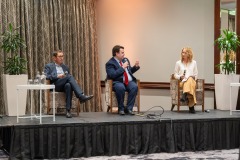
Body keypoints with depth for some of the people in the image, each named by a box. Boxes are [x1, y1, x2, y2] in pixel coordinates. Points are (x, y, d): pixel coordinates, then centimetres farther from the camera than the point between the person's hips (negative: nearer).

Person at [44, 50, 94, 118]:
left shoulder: (65, 67, 30)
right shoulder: (49, 66, 15)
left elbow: (69, 78, 27)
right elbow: (46, 77, -2)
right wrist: (57, 76, -15)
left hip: (65, 85, 4)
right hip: (55, 85, -4)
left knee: (68, 85, -37)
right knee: (69, 76, -31)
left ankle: (68, 110, -42)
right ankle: (81, 96, -43)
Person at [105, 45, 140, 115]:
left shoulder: (125, 59, 18)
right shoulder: (110, 63, -3)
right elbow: (112, 75, -19)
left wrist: (136, 67, 10)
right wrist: (122, 68, -16)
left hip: (129, 81, 5)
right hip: (118, 82, -5)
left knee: (134, 86, -28)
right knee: (120, 88, -39)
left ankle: (129, 108, -23)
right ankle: (121, 109, -20)